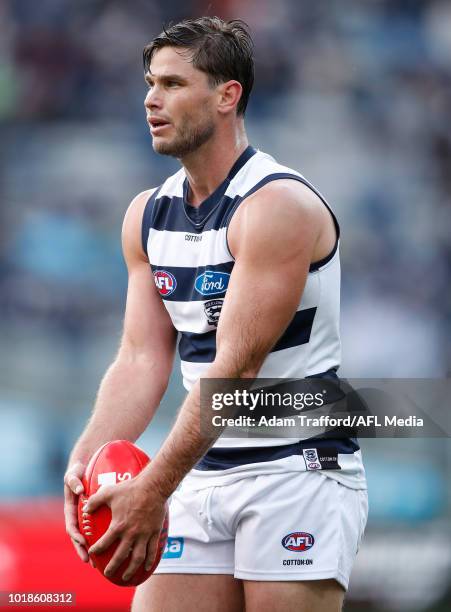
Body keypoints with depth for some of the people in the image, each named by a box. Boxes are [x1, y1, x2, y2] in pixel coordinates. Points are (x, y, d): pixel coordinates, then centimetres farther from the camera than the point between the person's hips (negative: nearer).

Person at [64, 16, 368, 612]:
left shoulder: (279, 206, -16)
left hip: (298, 469, -7)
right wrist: (85, 461, -12)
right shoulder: (147, 215, 9)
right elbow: (142, 360, 5)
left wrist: (152, 491, -25)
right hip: (202, 477, 7)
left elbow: (236, 367, -21)